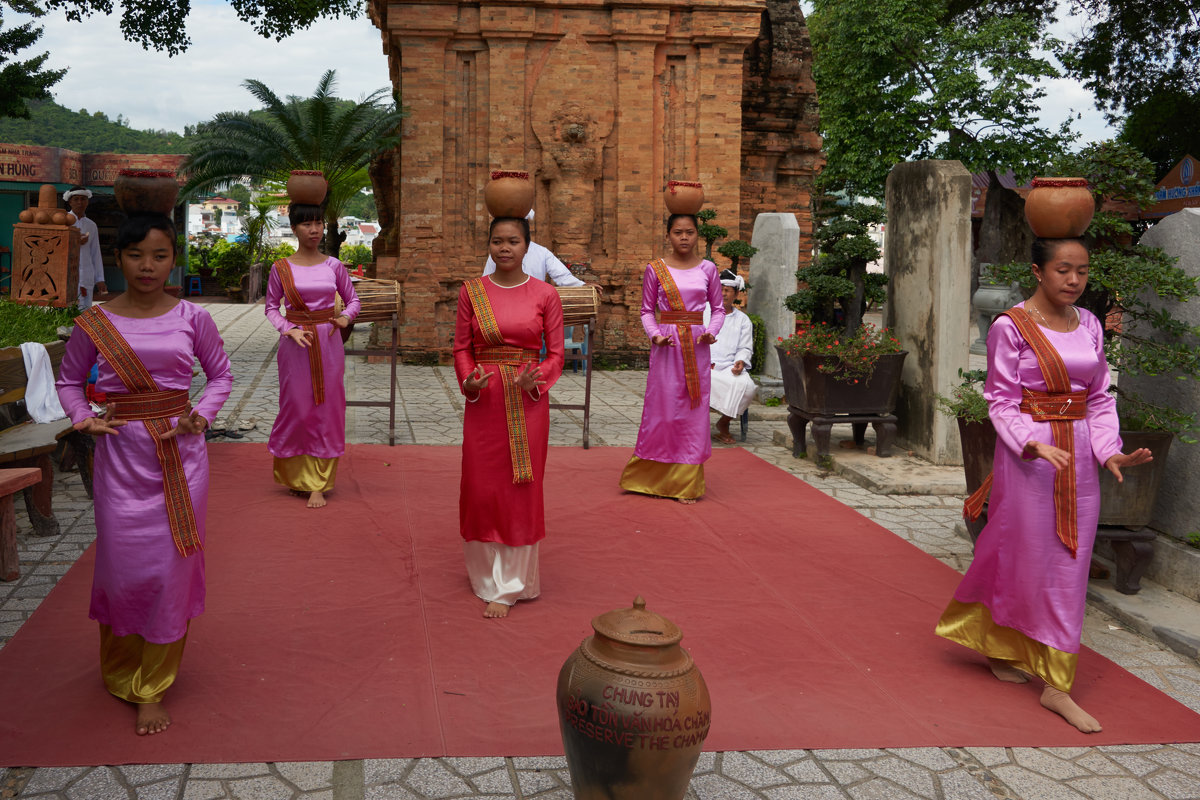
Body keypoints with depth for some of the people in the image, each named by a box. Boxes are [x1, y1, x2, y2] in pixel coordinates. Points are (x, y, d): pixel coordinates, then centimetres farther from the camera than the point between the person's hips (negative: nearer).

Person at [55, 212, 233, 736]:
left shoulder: (192, 318, 0)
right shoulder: (94, 323, -1)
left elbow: (220, 374, 10)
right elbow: (69, 380, 11)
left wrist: (200, 416, -7)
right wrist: (83, 418, -7)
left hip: (181, 453, 0)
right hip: (121, 455, 0)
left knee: (172, 566, 2)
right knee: (124, 566, 3)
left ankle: (152, 686, 15)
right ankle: (120, 672, 29)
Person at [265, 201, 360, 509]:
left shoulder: (334, 266, 3)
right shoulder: (281, 268, 0)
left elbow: (352, 299, 11)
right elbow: (271, 307, 4)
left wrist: (345, 317, -10)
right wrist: (289, 330, -13)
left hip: (328, 343, 1)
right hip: (296, 345, -1)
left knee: (326, 410, 2)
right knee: (297, 409, 2)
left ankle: (318, 483, 8)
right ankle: (296, 475, 20)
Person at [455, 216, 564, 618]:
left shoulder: (545, 295, -1)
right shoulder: (472, 291, 3)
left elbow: (556, 354, 2)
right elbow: (461, 347, 6)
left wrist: (535, 379, -17)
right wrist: (469, 382, -13)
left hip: (528, 403, -1)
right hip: (483, 402, 1)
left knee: (521, 490, 3)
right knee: (481, 488, 6)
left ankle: (508, 586, 14)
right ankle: (485, 573, 27)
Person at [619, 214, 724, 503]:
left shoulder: (707, 269, 6)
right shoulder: (655, 269, 2)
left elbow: (719, 308, 11)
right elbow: (646, 311, 5)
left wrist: (711, 331, -7)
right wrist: (655, 335, -12)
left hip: (696, 348, 2)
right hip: (667, 346, -1)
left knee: (694, 413, 3)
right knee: (662, 410, 0)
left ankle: (687, 484, 13)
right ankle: (653, 478, 15)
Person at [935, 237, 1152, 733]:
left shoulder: (1088, 325, 8)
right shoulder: (1011, 327, -9)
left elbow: (1100, 398, 9)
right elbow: (1001, 401, -10)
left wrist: (1109, 451, -5)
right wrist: (1032, 445, -25)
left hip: (1078, 458, 6)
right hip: (1028, 456, -5)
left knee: (1068, 565, 8)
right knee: (1025, 557, 0)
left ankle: (1057, 686, 17)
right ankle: (998, 648, 22)